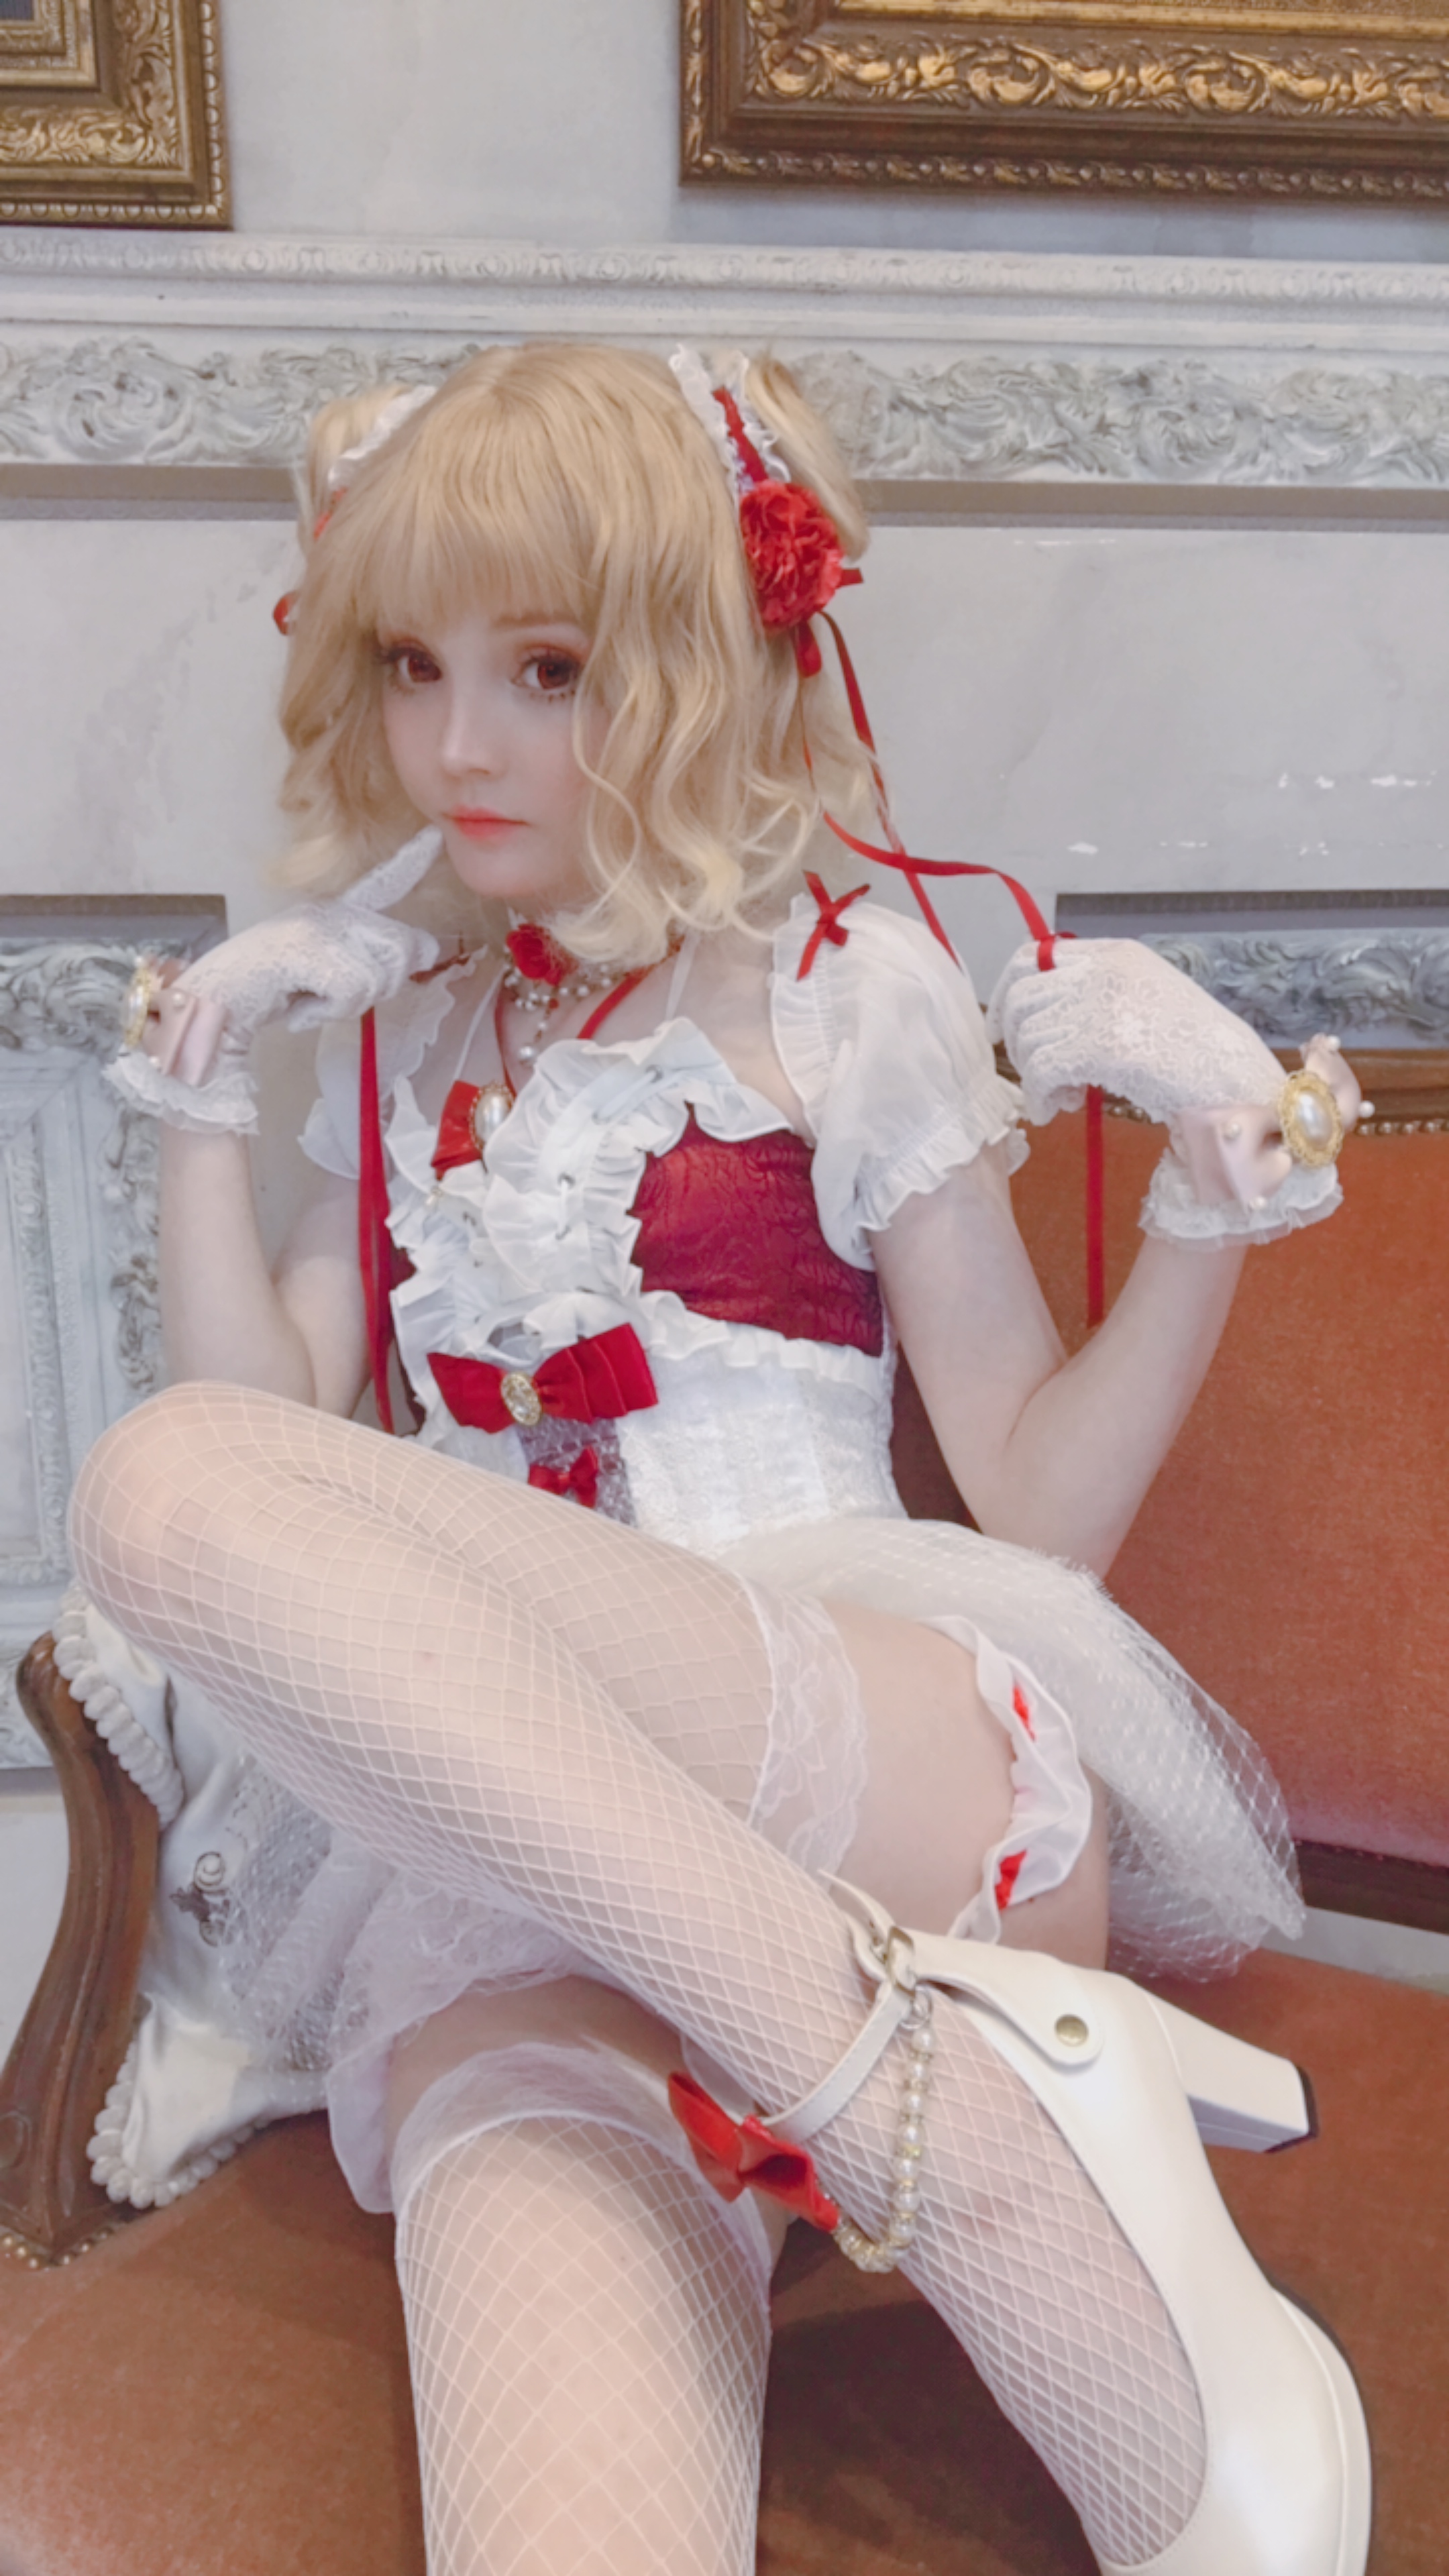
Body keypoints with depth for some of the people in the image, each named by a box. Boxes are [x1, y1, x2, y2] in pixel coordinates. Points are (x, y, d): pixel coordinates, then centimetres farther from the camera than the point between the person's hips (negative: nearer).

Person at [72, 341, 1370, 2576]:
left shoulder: (852, 995, 7)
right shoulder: (397, 1022, 19)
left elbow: (1045, 1511, 5)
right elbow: (287, 1443, 13)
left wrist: (1211, 1211, -9)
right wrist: (203, 1109, 10)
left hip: (880, 1759, -1)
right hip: (509, 1864, 1)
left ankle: (934, 2070, -26)